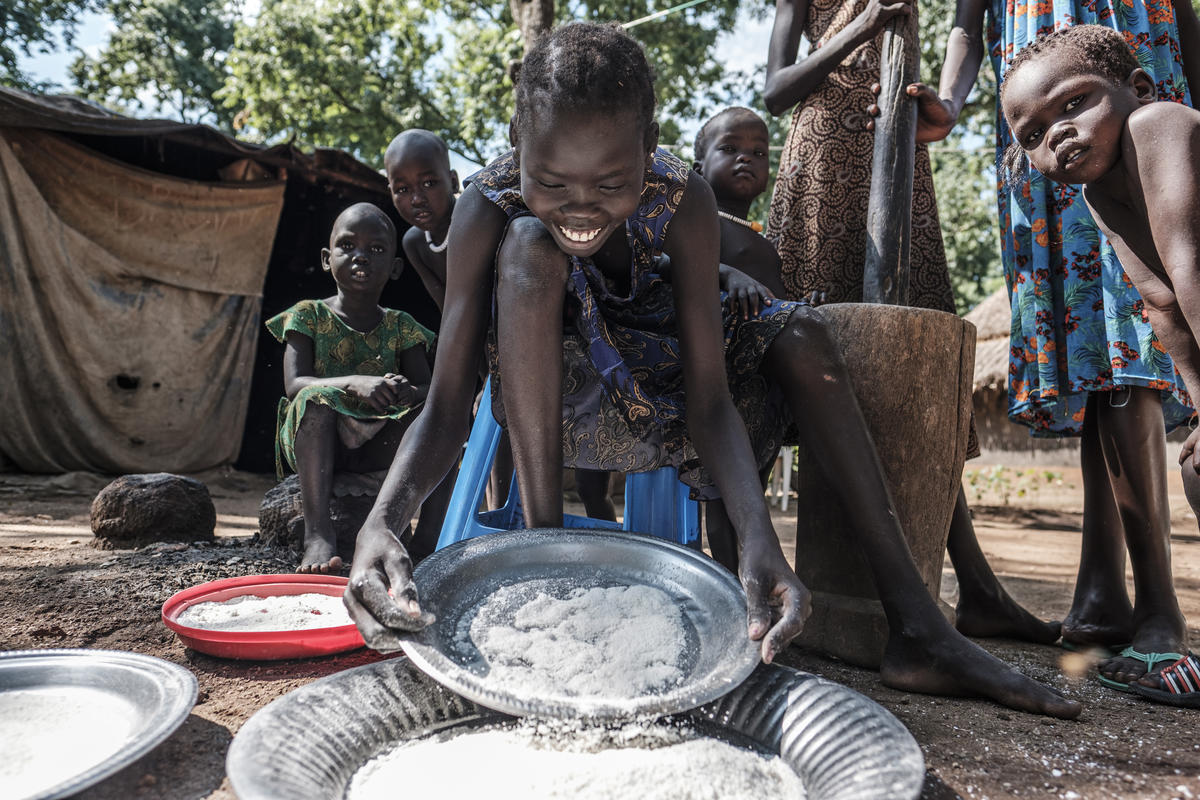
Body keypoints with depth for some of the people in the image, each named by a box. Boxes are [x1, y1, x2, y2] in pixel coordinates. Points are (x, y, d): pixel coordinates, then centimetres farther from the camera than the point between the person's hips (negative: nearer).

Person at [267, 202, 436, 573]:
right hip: (316, 445, -2)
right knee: (315, 397, -34)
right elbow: (295, 385, -14)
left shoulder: (401, 327, 7)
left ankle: (434, 528, -25)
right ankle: (318, 532, -37)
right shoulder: (308, 315, 0)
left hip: (377, 446, 2)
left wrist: (408, 391, -30)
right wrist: (355, 383, -35)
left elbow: (427, 385, -3)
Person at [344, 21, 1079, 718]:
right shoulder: (490, 208, -24)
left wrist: (759, 538, -44)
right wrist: (381, 523, -47)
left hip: (647, 404, 2)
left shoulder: (683, 199, -22)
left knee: (799, 333, -17)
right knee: (528, 246, -29)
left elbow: (708, 399, -28)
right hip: (543, 405, -2)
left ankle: (919, 629, -18)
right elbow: (445, 407, -28)